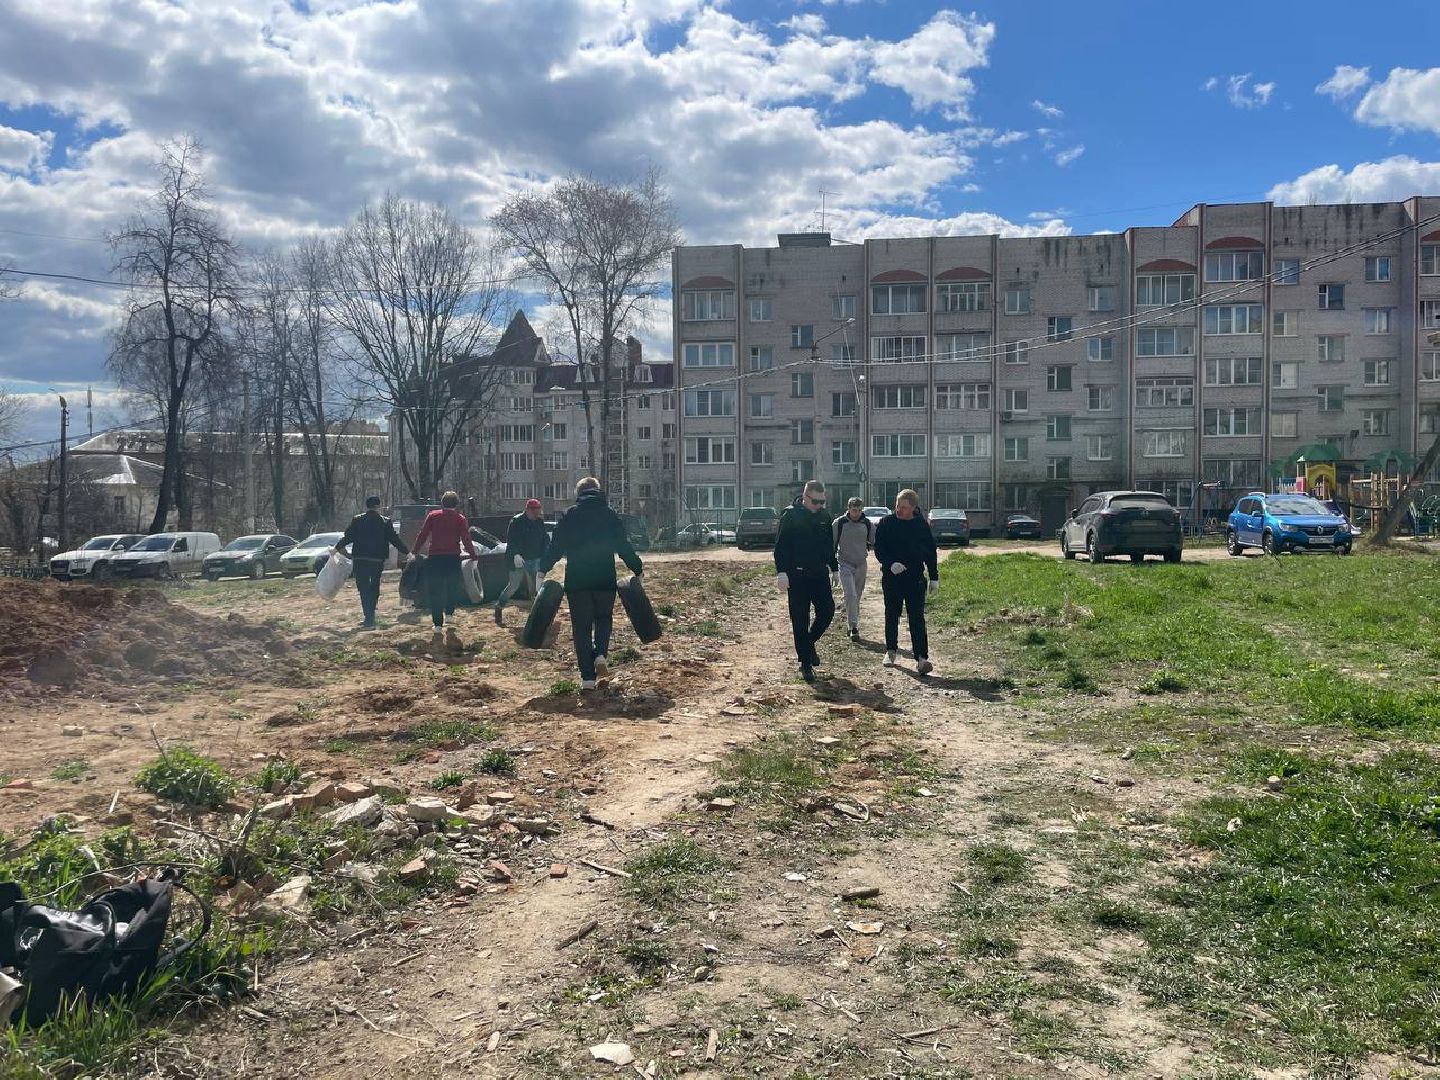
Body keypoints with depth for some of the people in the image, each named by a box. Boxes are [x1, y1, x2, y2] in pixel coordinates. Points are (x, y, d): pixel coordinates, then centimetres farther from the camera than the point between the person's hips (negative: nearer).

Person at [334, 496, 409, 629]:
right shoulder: (386, 522, 0)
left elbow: (347, 537, 0)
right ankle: (370, 618, 22)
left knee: (364, 589, -1)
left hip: (360, 560, -2)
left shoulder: (357, 520, -2)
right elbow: (395, 539, 0)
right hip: (378, 561, 2)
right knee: (374, 589, 16)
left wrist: (338, 548, 17)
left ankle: (369, 620, -11)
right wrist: (407, 552, 10)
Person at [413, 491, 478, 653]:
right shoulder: (460, 519, 1)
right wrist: (474, 555, 7)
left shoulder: (432, 516, 5)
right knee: (453, 589, 21)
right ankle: (449, 614, 6)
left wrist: (414, 552, 11)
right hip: (453, 559, 0)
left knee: (435, 593, 5)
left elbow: (422, 535, 2)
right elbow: (466, 540, -4)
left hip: (435, 559, 1)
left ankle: (438, 628, 4)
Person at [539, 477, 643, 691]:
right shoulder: (611, 515, 3)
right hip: (605, 580, 1)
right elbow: (625, 546, 2)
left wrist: (543, 570, 4)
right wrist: (637, 569, 10)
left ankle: (588, 677, 4)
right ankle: (601, 655, -6)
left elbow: (556, 547, -2)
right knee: (604, 618, 20)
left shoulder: (569, 516, 2)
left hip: (576, 581, -1)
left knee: (582, 626, 6)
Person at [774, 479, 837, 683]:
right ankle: (805, 663, 8)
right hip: (797, 576, -5)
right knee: (800, 620, 0)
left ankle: (809, 643, 25)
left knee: (827, 611, -2)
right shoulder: (790, 516, -9)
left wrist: (834, 569, 20)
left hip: (820, 574, 5)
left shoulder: (824, 517, 8)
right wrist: (781, 572, -17)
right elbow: (781, 546, -10)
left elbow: (830, 545, 19)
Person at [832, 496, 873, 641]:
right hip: (845, 564, -3)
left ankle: (854, 625, 22)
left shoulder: (868, 524, 1)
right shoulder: (839, 523, -6)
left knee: (857, 597, 11)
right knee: (850, 595, -16)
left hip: (861, 564, 3)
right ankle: (853, 627, -15)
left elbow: (875, 543, 14)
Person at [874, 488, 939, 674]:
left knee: (917, 618, -6)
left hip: (915, 578, 0)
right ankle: (891, 650, 29)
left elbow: (931, 552, 8)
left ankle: (921, 658, -10)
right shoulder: (886, 523, -2)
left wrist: (934, 577, 8)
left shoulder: (922, 525, 1)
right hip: (891, 578, 1)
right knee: (891, 616, 12)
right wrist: (891, 563, -20)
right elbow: (878, 549, -3)